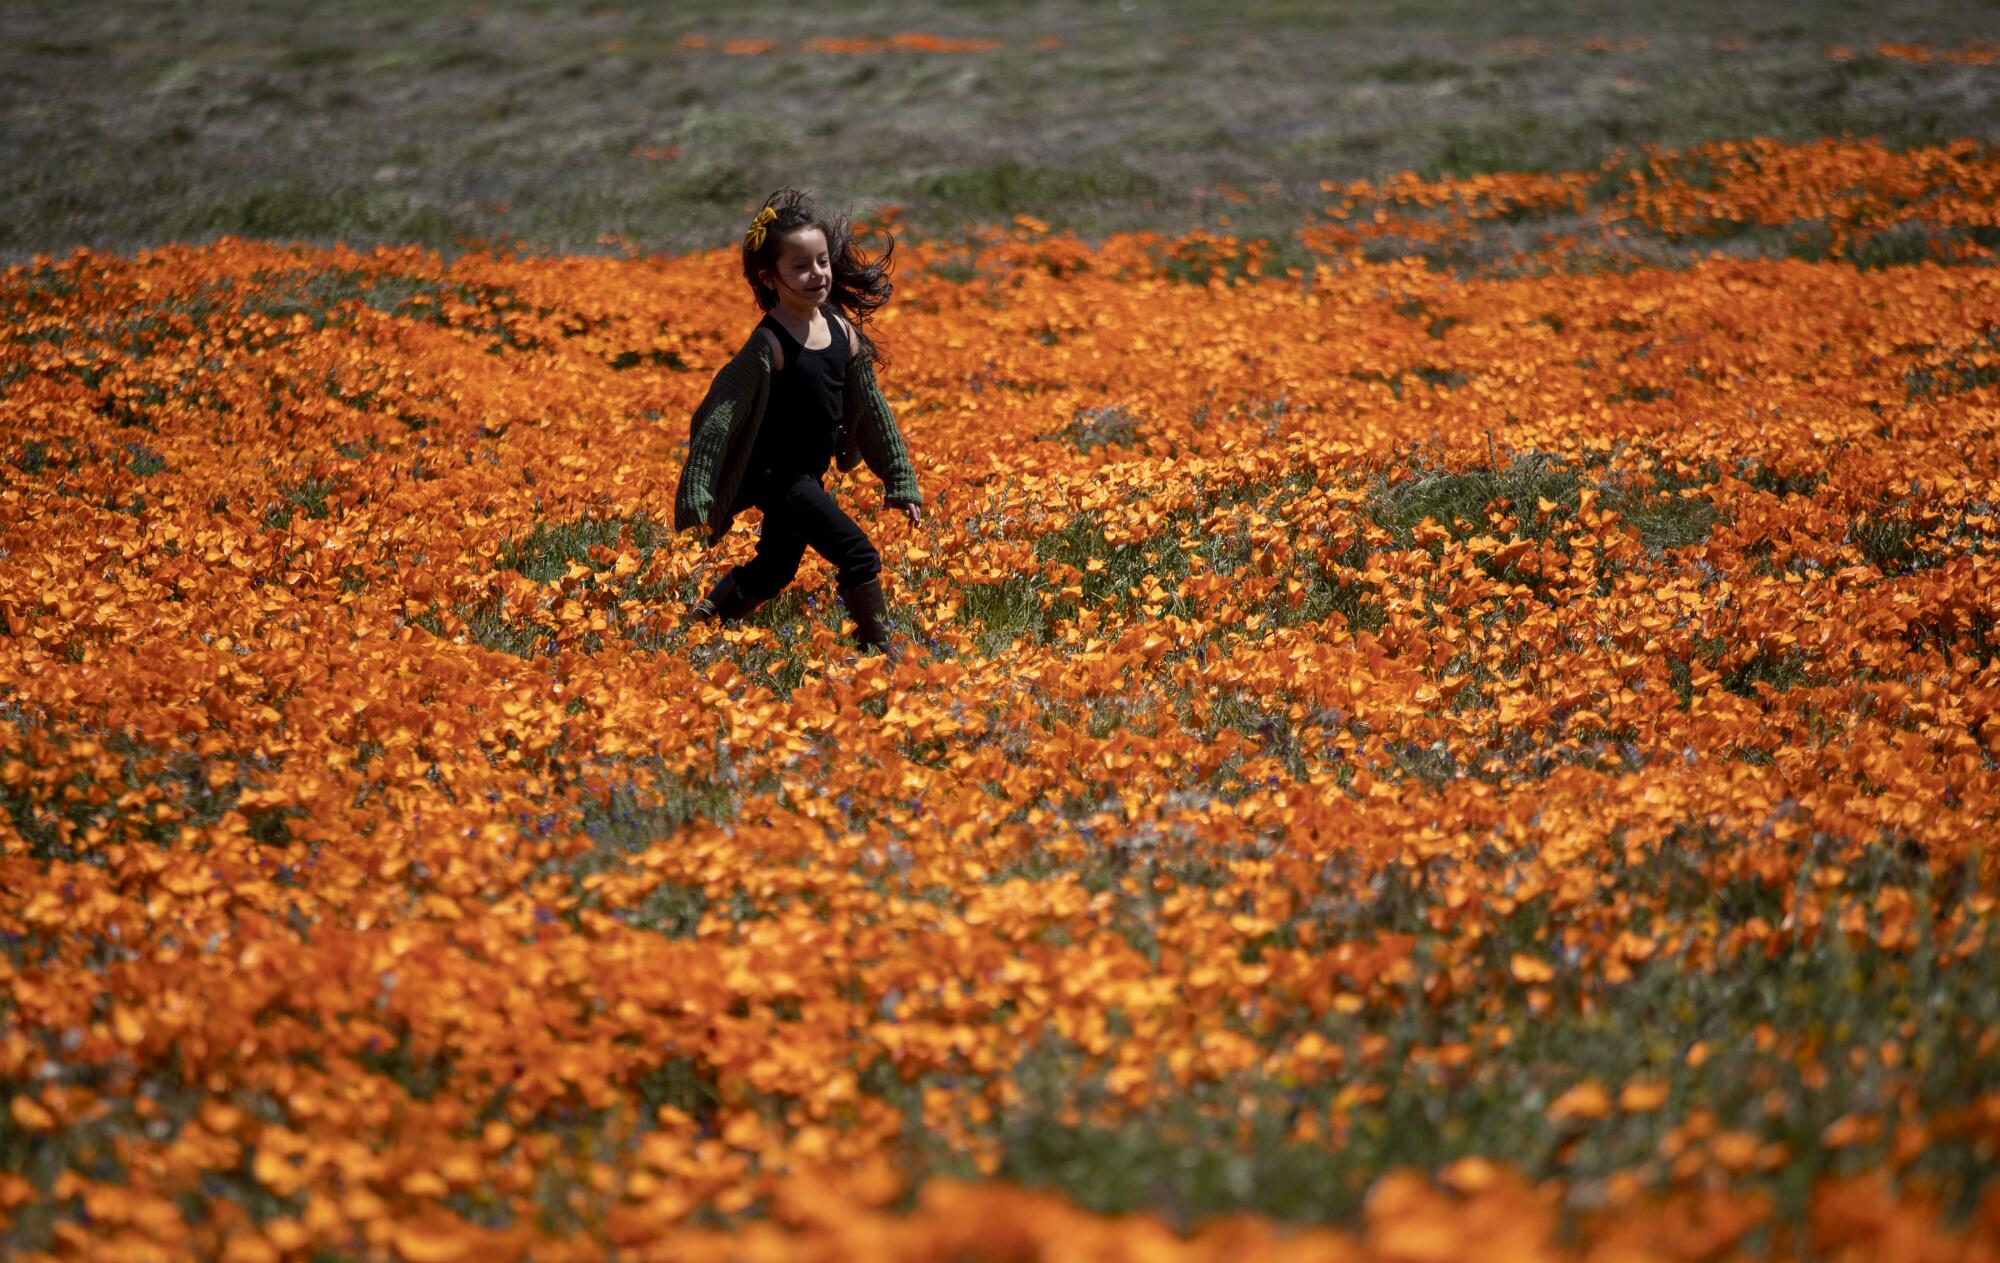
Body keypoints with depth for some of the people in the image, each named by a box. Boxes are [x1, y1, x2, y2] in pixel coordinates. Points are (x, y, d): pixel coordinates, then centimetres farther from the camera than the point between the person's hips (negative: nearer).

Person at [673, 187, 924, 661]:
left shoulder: (842, 329, -1)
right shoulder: (769, 343, -21)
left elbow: (871, 408, 9)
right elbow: (719, 415, -20)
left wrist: (901, 479, 11)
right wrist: (695, 494, -24)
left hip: (807, 475, 8)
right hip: (774, 475, -8)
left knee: (775, 568, 22)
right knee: (859, 555, -12)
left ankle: (706, 616, 41)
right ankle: (879, 646, 2)